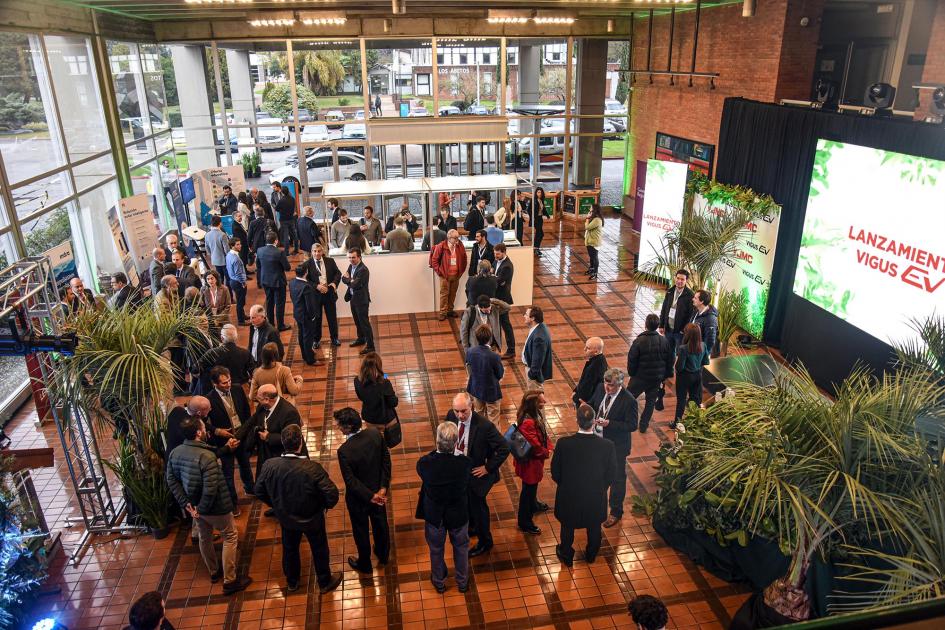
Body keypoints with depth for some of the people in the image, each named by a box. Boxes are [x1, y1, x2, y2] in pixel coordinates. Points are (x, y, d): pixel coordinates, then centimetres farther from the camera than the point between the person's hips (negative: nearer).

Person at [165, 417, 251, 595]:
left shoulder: (175, 453, -9)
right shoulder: (206, 456, -32)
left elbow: (171, 480, -1)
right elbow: (210, 489, -32)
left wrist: (186, 503, -1)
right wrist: (201, 508, -16)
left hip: (195, 505, 7)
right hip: (214, 507, -7)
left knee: (204, 538, 26)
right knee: (230, 537, 11)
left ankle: (214, 572, 46)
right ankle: (230, 581, 17)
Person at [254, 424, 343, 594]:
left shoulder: (269, 465, -25)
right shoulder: (312, 468, -35)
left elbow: (259, 491, -8)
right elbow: (332, 494, -31)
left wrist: (277, 505, 9)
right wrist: (326, 505, -7)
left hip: (286, 518, 3)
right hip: (312, 518, -3)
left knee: (290, 548, 29)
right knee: (319, 550, 23)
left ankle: (291, 582, 52)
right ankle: (325, 582, 44)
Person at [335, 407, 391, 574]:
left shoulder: (344, 450, -34)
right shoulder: (375, 433, -20)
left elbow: (351, 481, -26)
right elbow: (386, 460, -11)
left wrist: (371, 497, -18)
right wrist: (383, 487, -9)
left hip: (358, 497, -4)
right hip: (378, 490, 4)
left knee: (361, 530, 21)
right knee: (380, 523, 27)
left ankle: (365, 564, 45)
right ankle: (383, 556, 52)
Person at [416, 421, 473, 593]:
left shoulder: (424, 463, -32)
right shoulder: (465, 463, -31)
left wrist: (437, 450, -8)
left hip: (434, 515, 0)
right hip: (459, 514, 0)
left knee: (436, 549, 27)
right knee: (461, 548, 28)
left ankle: (439, 582, 50)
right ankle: (462, 582, 49)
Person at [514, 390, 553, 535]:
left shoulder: (536, 415, -8)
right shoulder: (528, 423, -37)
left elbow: (543, 434, 6)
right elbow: (535, 446, -29)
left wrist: (548, 447, -5)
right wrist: (546, 453, -11)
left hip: (535, 459, 9)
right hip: (530, 462, -9)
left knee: (533, 486, 32)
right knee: (528, 489, 10)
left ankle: (533, 505, 58)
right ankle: (525, 522, 28)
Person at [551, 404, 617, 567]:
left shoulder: (563, 443, -27)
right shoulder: (607, 446, -26)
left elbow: (555, 473, -12)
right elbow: (610, 475, -10)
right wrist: (600, 488, 10)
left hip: (569, 496, 0)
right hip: (596, 498, 1)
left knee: (567, 527, 27)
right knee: (594, 527, 29)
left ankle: (566, 556, 50)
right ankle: (591, 555, 54)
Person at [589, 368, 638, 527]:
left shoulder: (629, 401, -27)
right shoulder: (601, 388, -11)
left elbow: (632, 425, -21)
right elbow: (591, 404, 7)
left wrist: (609, 423, -31)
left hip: (616, 446, -5)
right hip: (598, 440, 6)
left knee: (617, 478, 14)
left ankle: (616, 512, 34)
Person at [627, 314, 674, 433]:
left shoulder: (639, 341, -20)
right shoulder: (665, 341, -8)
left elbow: (632, 360, -13)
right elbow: (670, 360, 2)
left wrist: (631, 373, 4)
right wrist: (666, 375, 14)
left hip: (640, 376, -3)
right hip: (657, 378, 3)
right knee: (651, 401, 17)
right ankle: (643, 425, 24)